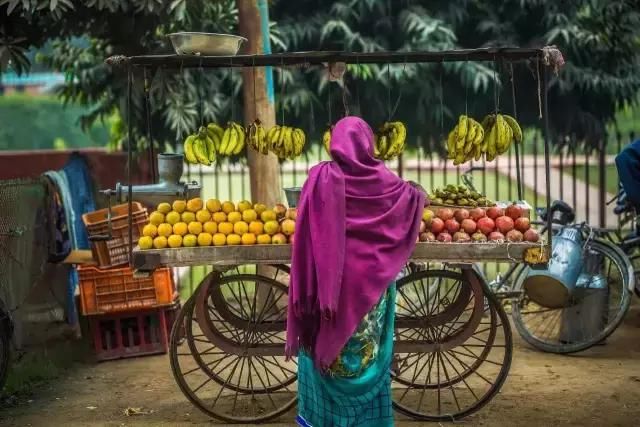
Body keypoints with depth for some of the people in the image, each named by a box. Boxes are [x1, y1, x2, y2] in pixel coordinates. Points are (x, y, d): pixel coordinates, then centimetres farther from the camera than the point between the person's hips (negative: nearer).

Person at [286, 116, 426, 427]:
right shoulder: (381, 179, 0)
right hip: (370, 279, 2)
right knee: (368, 354, 9)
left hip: (331, 277, -2)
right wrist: (420, 196, 45)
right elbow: (413, 196, 21)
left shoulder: (321, 177, -8)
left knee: (326, 344, 9)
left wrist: (308, 290, -5)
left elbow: (307, 235, -10)